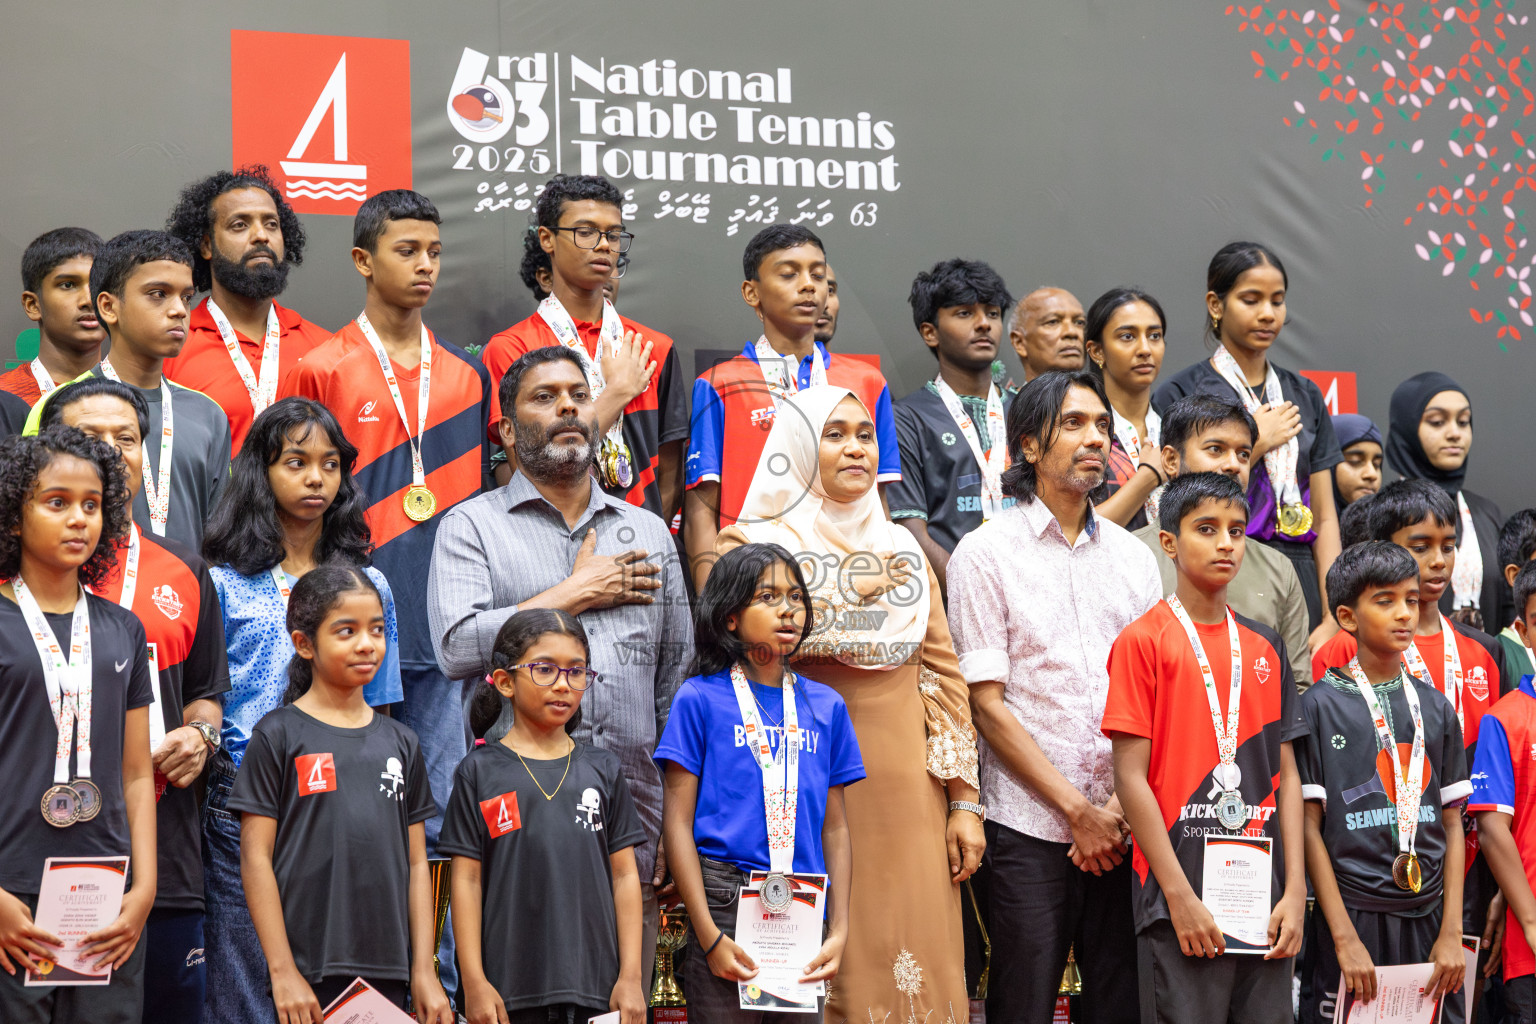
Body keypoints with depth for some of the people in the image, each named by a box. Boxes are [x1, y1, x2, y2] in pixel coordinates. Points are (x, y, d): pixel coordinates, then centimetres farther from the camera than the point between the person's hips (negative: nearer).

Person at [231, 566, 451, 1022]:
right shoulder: (278, 736, 0)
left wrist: (425, 972, 6)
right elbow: (256, 859, -4)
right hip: (309, 974, -4)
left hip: (388, 974, 4)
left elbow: (416, 864, 12)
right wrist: (283, 972, -10)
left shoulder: (401, 743, 12)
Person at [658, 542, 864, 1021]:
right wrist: (710, 936, -11)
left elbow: (836, 828, 12)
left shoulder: (826, 705, 10)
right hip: (725, 905, -3)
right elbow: (679, 822, -4)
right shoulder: (700, 699, -1)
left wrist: (839, 930, 2)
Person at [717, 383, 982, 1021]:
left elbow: (944, 675, 13)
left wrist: (965, 800, 6)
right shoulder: (754, 541, 3)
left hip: (906, 790, 4)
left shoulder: (902, 550, 16)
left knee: (910, 958, 1)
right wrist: (850, 592, -8)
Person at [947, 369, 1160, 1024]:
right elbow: (988, 705, -5)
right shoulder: (985, 553, 0)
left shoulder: (1133, 556, 13)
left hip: (1124, 826, 4)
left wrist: (1122, 806, -5)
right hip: (1029, 826, -4)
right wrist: (1077, 810, -9)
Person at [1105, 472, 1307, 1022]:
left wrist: (1296, 890, 2)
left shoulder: (1266, 647, 13)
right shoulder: (1144, 641, -2)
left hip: (1264, 893, 5)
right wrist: (1180, 895, -12)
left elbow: (1287, 774, 11)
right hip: (1182, 899, -5)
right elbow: (1131, 776, -7)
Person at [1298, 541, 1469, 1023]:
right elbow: (1310, 827, -6)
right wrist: (1346, 938, -11)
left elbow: (1452, 823, 9)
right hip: (1354, 915, -4)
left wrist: (1452, 932, 0)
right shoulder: (1321, 705, -3)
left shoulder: (1435, 707, 9)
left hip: (1428, 918, 4)